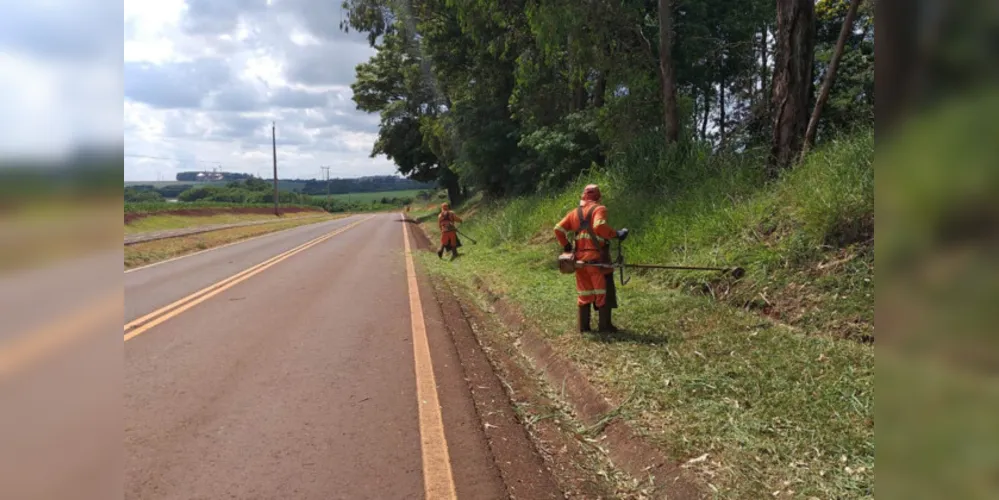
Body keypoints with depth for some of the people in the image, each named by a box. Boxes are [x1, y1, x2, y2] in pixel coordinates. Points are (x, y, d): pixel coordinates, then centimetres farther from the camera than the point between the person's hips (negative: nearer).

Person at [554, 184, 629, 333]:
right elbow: (600, 226, -25)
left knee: (584, 292, 14)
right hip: (597, 257, -5)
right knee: (604, 291, 4)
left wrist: (566, 246, 14)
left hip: (580, 258, 6)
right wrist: (616, 234, -17)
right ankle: (605, 325, 3)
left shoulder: (574, 213, 12)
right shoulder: (599, 209, -5)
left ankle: (584, 326, 17)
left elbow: (558, 229, 7)